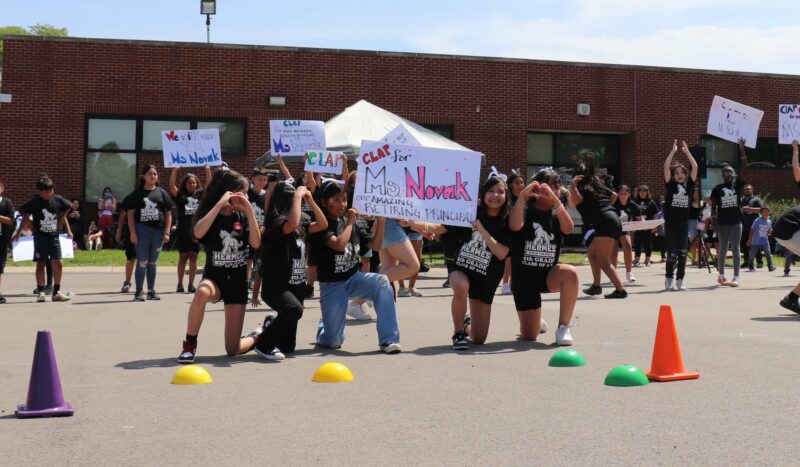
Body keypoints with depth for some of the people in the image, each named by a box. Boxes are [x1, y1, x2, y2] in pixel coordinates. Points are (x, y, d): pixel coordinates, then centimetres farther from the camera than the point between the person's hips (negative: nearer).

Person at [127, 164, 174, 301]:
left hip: (158, 230, 2)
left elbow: (168, 214, 8)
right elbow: (130, 214, 1)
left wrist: (167, 232, -1)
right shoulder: (137, 193, 4)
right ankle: (139, 291, 0)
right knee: (142, 262, -3)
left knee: (152, 262, 9)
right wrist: (133, 232, -8)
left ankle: (151, 291, 16)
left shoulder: (162, 193, 10)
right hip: (142, 229, -2)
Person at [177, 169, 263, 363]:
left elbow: (256, 243, -12)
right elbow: (198, 233, -27)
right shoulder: (209, 213, -5)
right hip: (214, 276, -1)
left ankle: (258, 336, 32)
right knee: (202, 292, -42)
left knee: (233, 349, -5)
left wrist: (249, 210, -16)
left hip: (238, 281, 1)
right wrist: (220, 204, -26)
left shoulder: (242, 216, 2)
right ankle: (189, 346, -20)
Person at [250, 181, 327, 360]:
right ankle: (264, 344, -18)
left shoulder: (301, 224, 8)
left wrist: (310, 200, 4)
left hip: (296, 286, 7)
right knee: (294, 309, -39)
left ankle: (271, 325, 42)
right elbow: (292, 224, -35)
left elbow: (323, 224, 12)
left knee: (288, 346, 9)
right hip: (275, 287, -7)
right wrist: (298, 196, -23)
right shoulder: (275, 223, -14)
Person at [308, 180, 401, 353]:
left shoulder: (352, 225, 7)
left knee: (382, 281, -30)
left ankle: (388, 340, -25)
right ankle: (323, 327, 37)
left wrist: (380, 219, -7)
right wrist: (350, 221, -17)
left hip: (354, 278, 4)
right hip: (332, 285, -4)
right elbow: (339, 245, -29)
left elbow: (375, 245, 5)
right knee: (333, 343, -4)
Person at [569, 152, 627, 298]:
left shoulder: (582, 186, -2)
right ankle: (596, 286, 19)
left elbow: (576, 201, -23)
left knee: (603, 261, -8)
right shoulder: (597, 183, 21)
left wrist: (573, 184, -13)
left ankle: (620, 289, -13)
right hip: (612, 220, 9)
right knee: (592, 253, 19)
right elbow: (614, 195, 29)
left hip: (606, 223, -9)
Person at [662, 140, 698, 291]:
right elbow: (666, 167, -9)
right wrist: (673, 150, -5)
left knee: (682, 253, 4)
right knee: (672, 253, -1)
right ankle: (668, 280, 10)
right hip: (670, 222, -3)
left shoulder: (688, 185, 8)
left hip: (684, 223, 3)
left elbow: (695, 167, 2)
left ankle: (680, 281, 11)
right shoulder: (670, 185, 1)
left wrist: (687, 151, 4)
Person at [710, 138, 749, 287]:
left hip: (736, 221, 0)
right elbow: (713, 206, 4)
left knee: (735, 249, -2)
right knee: (723, 249, 8)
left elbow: (744, 167, -7)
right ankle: (721, 276, 21)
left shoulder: (737, 185, 2)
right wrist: (714, 222, -4)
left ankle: (736, 277, -3)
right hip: (722, 222, 0)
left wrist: (742, 149, -14)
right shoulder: (717, 188, 1)